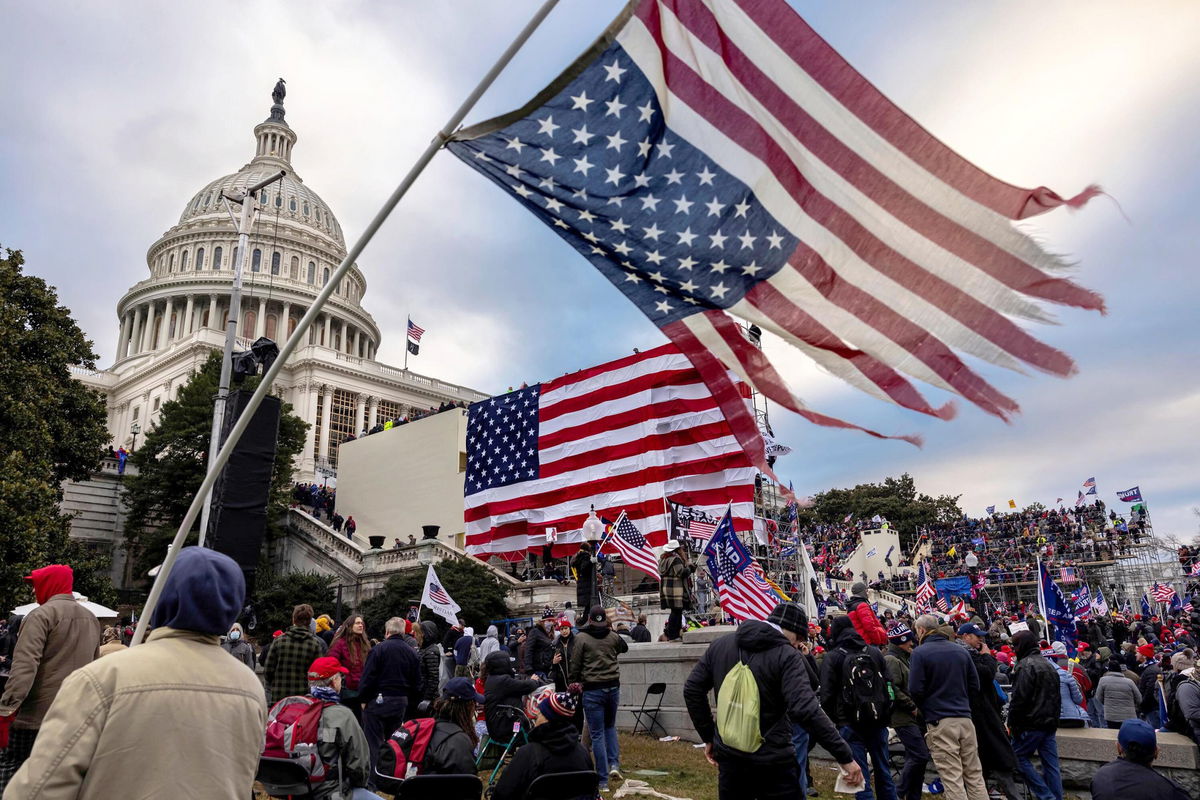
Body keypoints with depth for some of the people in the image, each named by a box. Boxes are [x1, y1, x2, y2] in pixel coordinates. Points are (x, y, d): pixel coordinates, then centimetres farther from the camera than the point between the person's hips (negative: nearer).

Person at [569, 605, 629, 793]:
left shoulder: (581, 638, -8)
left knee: (597, 734, 3)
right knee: (610, 726, 24)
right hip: (613, 687, 4)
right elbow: (624, 648, 24)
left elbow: (575, 665, -4)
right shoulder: (613, 637, 3)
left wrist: (573, 683, 10)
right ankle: (614, 764, 8)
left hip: (592, 689, -3)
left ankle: (603, 780, 5)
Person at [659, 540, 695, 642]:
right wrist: (690, 568, 0)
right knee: (676, 611, -5)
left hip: (665, 588, 9)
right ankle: (672, 636, -4)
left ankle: (674, 635, 18)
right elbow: (681, 573, -18)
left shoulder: (662, 559, 15)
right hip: (675, 589, -9)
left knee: (675, 612, 14)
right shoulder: (676, 559, -14)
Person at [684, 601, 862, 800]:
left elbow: (692, 689, 6)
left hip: (729, 757, 5)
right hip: (772, 761, -5)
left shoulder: (721, 644, 3)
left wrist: (708, 737, 13)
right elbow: (806, 710, -25)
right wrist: (845, 756, -19)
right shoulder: (786, 655, -14)